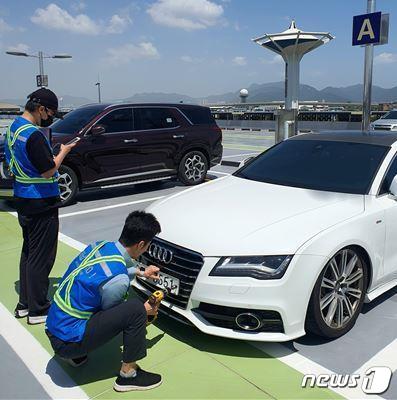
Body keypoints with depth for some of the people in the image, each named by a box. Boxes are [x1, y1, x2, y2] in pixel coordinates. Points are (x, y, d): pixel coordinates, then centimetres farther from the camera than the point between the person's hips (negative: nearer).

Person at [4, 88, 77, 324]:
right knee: (41, 257, 0)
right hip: (41, 204, -10)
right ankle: (38, 310, 10)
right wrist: (63, 152, -5)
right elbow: (49, 170, -20)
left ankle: (24, 304, 27)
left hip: (23, 199, 10)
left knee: (29, 252, 18)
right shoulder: (33, 135, -21)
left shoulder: (13, 128, 10)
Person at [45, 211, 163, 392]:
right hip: (68, 341, -9)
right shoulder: (118, 280, -26)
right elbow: (110, 312, -6)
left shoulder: (101, 245, -4)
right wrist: (143, 311, 8)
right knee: (136, 309, -16)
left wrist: (141, 272, 29)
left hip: (53, 327, 9)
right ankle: (128, 374, 0)